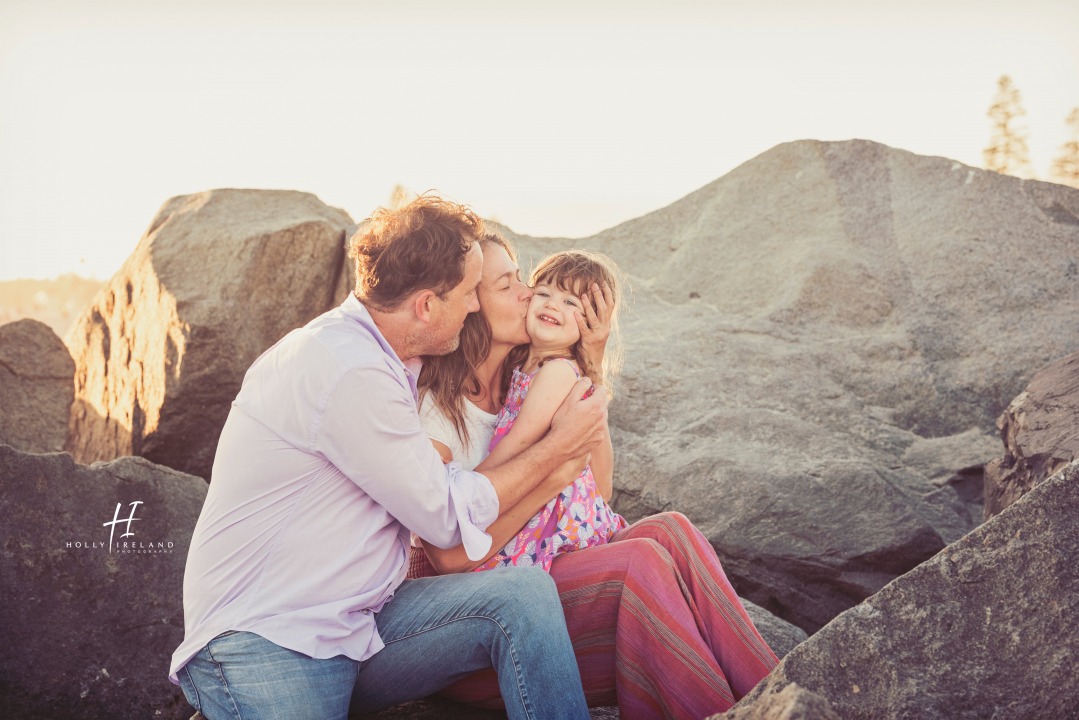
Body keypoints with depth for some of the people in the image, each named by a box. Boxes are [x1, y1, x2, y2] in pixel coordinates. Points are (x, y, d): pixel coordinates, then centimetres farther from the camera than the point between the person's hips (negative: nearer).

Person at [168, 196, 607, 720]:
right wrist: (558, 445, 0)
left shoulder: (381, 361, 11)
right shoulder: (348, 371, -18)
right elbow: (449, 518, -10)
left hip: (360, 622, 8)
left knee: (523, 592, -13)